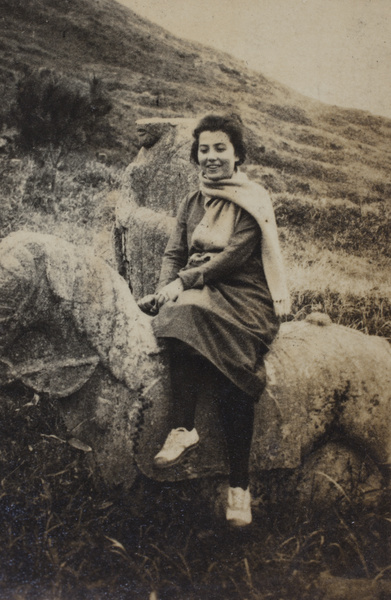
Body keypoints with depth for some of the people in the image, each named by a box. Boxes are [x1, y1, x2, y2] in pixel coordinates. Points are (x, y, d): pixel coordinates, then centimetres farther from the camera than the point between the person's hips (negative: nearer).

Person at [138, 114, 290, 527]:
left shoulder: (253, 200, 3)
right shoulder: (191, 205, 21)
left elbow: (235, 256, -9)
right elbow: (173, 253, 14)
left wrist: (184, 282, -15)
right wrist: (168, 288, -6)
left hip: (242, 295, -4)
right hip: (197, 294, 4)